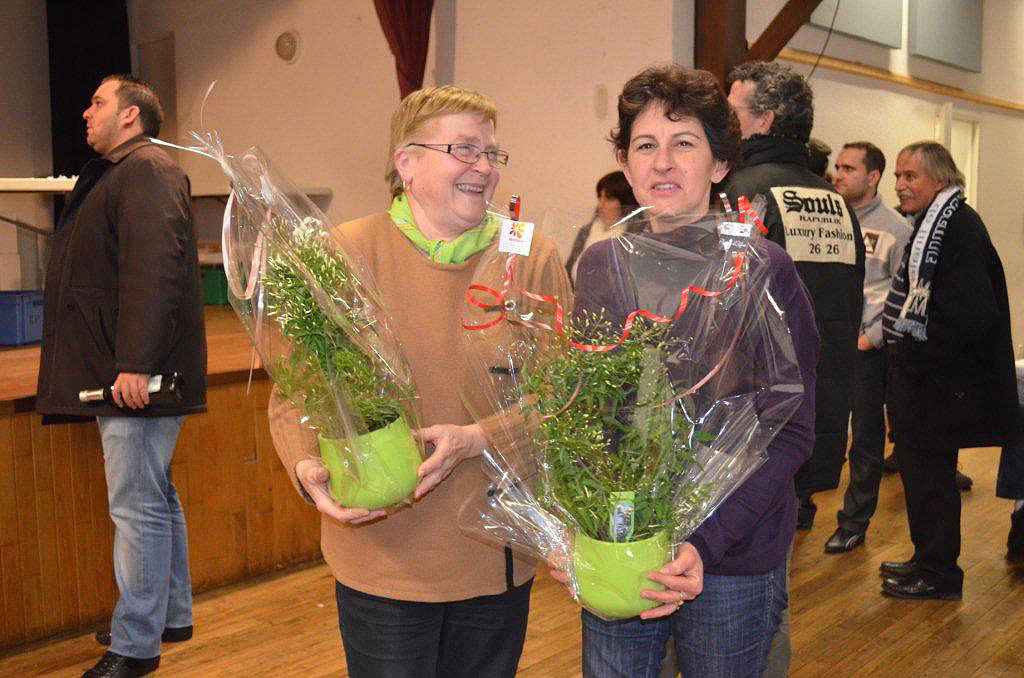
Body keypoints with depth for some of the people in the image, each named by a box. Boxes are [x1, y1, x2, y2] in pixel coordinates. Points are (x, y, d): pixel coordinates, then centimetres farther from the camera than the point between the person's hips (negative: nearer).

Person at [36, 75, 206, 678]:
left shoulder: (147, 170, -12)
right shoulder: (114, 173, 21)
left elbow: (153, 272, -24)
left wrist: (135, 364, -28)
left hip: (136, 375, -11)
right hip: (118, 372, 11)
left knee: (137, 506, -5)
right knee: (156, 496, 17)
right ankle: (172, 615, 29)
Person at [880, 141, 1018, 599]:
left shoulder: (958, 226, -18)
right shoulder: (934, 223, 14)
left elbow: (969, 312, -27)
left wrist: (913, 354, -20)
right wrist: (902, 348, 11)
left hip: (939, 381, -10)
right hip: (922, 373, 10)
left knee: (927, 470, -1)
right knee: (920, 467, 17)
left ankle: (937, 573, 13)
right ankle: (929, 561, 30)